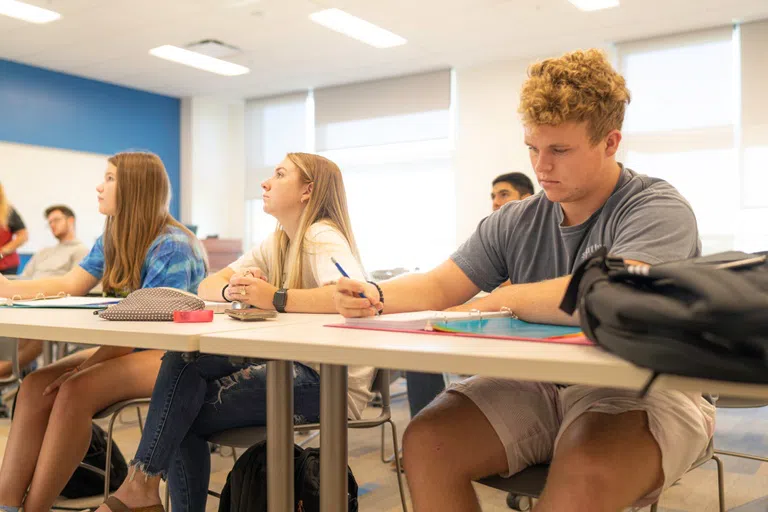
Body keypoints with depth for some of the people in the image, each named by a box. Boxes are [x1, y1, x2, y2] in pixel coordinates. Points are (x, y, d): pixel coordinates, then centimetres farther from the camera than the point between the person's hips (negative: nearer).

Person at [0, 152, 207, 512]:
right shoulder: (111, 240, 12)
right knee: (35, 385, -13)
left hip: (172, 355, -8)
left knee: (75, 391, -28)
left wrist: (87, 366, -24)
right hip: (127, 347, 8)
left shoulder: (172, 246, -16)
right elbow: (69, 286, 10)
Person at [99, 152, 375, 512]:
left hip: (331, 381, -8)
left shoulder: (323, 238, -13)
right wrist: (232, 289, -16)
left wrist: (276, 299, -36)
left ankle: (143, 483, 6)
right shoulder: (276, 244, 13)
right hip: (292, 366, 8)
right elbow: (206, 287, 7)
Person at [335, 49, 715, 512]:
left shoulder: (658, 209, -11)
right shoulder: (516, 222, 7)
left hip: (642, 391, -5)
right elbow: (439, 287, 6)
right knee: (425, 442, -14)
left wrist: (501, 298, -17)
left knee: (584, 472, -37)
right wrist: (377, 298, -16)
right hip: (539, 389, 5)